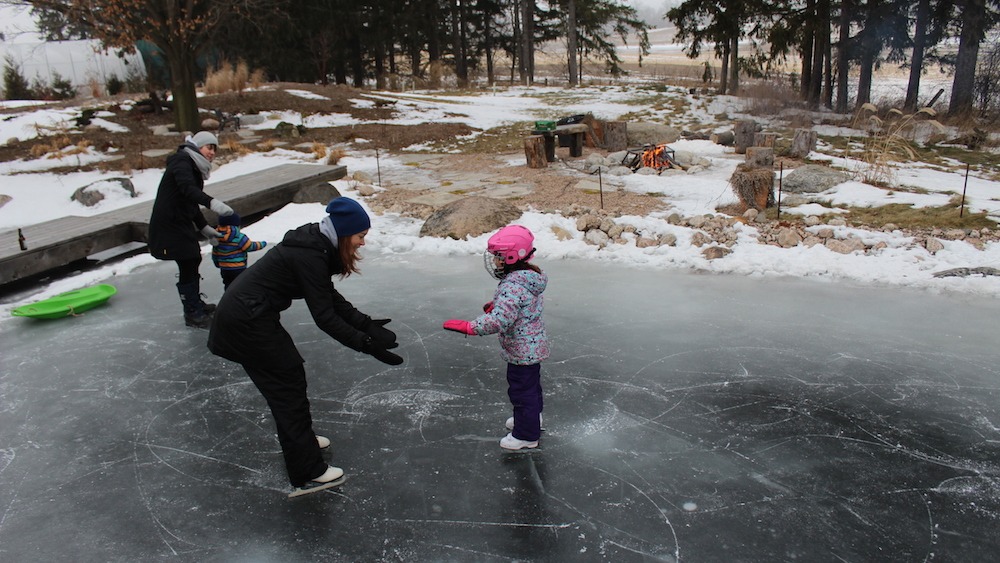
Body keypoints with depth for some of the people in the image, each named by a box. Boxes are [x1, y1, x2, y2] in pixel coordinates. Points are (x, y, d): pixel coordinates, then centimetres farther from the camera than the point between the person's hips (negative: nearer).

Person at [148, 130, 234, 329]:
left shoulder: (194, 169, 15)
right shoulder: (181, 162, -14)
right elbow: (187, 189, -34)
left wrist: (205, 228, 14)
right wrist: (212, 202, -49)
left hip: (182, 222, 11)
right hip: (168, 224, -11)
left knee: (194, 260, 20)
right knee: (187, 265, -7)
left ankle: (196, 303, 37)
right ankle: (192, 313, 3)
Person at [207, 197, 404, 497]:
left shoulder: (317, 244, 4)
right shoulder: (309, 255, -25)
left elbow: (330, 297, 6)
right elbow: (324, 317, -24)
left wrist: (365, 323, -3)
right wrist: (365, 343, -22)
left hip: (247, 313, 10)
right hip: (246, 323, -10)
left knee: (292, 372, 21)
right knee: (288, 386, -3)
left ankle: (299, 438, 41)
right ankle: (307, 475, 4)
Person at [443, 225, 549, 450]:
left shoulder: (512, 286, -31)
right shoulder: (529, 275, 0)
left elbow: (500, 320, -41)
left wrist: (468, 326, -42)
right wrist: (496, 304, 6)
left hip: (521, 351, -10)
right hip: (534, 345, 10)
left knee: (521, 389, 7)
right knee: (531, 384, 28)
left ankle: (526, 435, 23)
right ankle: (532, 417, 50)